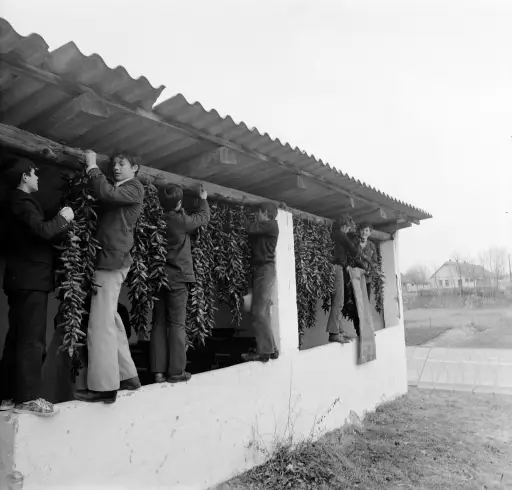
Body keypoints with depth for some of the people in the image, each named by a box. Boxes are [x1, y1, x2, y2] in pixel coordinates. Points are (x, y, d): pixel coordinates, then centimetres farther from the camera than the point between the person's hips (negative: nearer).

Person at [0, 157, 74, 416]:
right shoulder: (22, 201, -9)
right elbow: (42, 230, -24)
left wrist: (59, 220, 9)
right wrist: (64, 218, -9)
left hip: (24, 279, 10)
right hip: (31, 279, -10)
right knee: (32, 340, -9)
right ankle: (27, 397, -6)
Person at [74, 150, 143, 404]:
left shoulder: (134, 188, -3)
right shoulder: (117, 190, 22)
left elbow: (107, 193, -20)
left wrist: (92, 166, -10)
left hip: (112, 260, -9)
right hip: (108, 259, 9)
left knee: (101, 323, -9)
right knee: (110, 321, 13)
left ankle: (103, 386, -2)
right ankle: (127, 375, 23)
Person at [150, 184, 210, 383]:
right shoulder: (182, 220, -9)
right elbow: (204, 217, 9)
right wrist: (203, 199, 26)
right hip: (177, 277, -5)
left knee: (159, 323, 7)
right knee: (177, 324, 0)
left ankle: (158, 371, 10)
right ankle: (176, 371, 3)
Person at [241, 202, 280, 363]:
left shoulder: (271, 225, -6)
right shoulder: (264, 228, 21)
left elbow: (250, 228, -13)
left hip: (265, 270, -9)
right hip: (262, 270, 9)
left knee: (258, 312, -11)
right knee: (263, 312, 9)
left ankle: (264, 351, -9)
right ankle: (271, 348, 14)